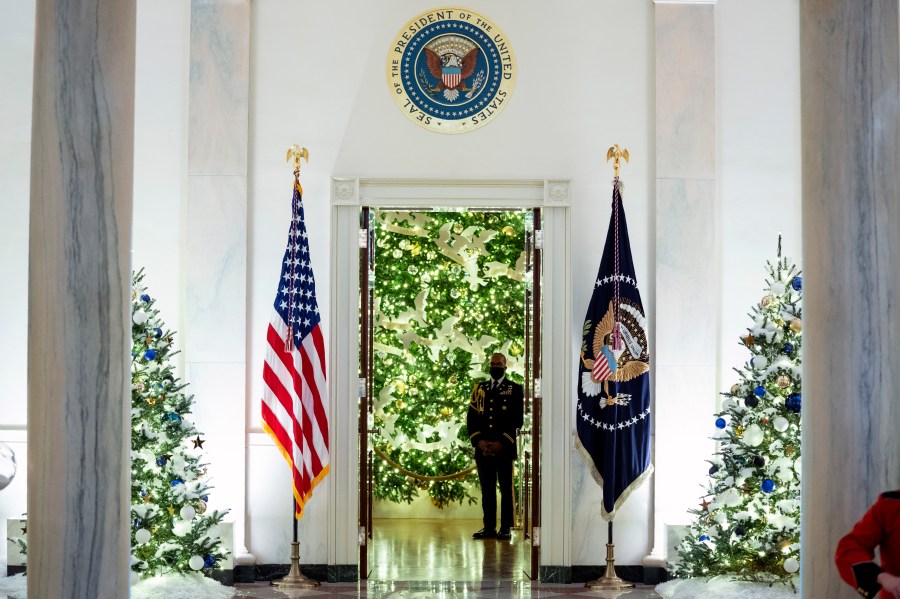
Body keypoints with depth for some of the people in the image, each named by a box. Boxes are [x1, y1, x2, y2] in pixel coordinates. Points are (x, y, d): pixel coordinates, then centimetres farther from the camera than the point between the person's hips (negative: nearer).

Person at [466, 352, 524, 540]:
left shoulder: (515, 389, 5)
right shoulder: (479, 389, 16)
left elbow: (518, 419, -2)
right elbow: (471, 417, 10)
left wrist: (502, 442, -11)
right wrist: (478, 441, -4)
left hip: (505, 448, -3)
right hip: (483, 448, 3)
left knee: (506, 489, -2)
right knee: (487, 489, 4)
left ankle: (506, 528, 0)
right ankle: (489, 527, 8)